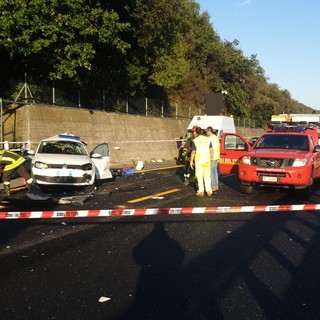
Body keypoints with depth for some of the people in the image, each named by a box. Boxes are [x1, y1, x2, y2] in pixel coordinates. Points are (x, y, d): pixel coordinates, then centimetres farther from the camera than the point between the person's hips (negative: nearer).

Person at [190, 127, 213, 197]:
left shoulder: (195, 140, -10)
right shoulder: (208, 139, 0)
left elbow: (193, 152, -9)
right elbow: (211, 149, 4)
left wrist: (191, 161, -1)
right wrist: (211, 157, 16)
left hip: (198, 160, -3)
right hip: (207, 160, 3)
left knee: (199, 176, 5)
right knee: (207, 175, 11)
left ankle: (201, 191, 6)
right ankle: (208, 191, 12)